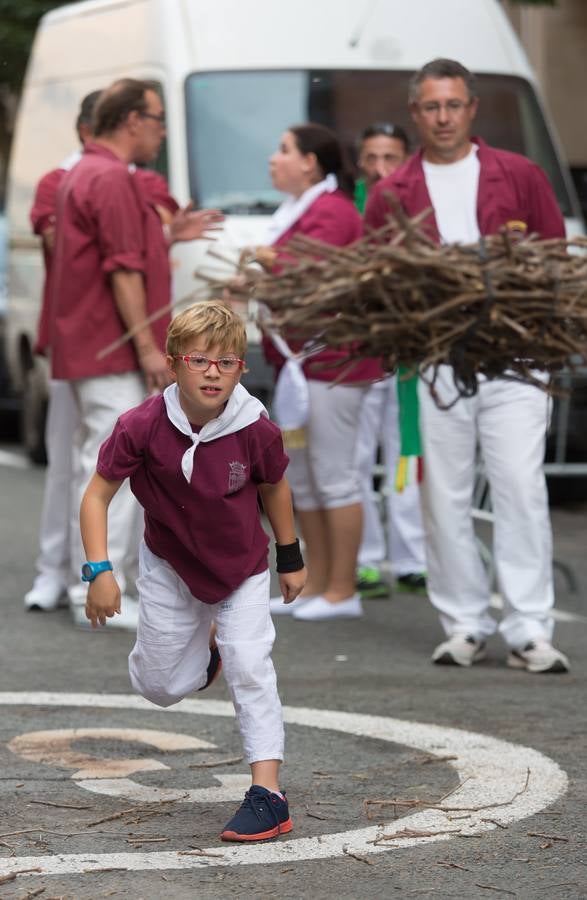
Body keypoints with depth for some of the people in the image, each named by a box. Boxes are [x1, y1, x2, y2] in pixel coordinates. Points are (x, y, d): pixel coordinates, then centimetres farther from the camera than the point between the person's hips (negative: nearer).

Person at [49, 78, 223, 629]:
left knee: (101, 468, 14)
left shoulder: (84, 174, 18)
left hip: (88, 352, 11)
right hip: (112, 352, -11)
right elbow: (122, 272, -20)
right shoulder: (112, 180, -15)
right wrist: (148, 347, -19)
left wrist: (168, 235, 17)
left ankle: (93, 588, 18)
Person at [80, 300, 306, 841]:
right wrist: (100, 570, -26)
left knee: (250, 669, -16)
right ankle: (203, 649, 43)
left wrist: (291, 558, 7)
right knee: (159, 687, 8)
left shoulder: (256, 431, -23)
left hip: (242, 569, -1)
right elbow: (97, 496, -18)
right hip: (170, 567, 1)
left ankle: (268, 796, -13)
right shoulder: (142, 427, -26)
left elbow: (274, 488, -3)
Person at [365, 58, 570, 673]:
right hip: (433, 363, 1)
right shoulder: (391, 194, 9)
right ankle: (464, 625, 13)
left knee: (521, 487, -7)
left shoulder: (519, 176, 8)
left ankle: (529, 632, -5)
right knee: (444, 495, 4)